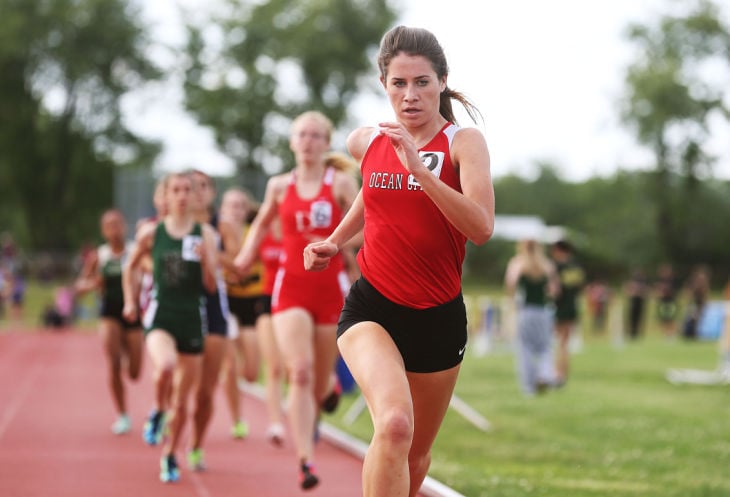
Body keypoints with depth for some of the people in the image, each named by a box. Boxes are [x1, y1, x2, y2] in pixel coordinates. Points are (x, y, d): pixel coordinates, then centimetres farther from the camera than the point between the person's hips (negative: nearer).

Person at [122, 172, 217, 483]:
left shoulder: (205, 234, 1)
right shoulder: (151, 233, 1)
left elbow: (211, 285, -2)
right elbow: (130, 267, 19)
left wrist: (205, 259, -18)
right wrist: (130, 301, 12)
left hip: (193, 317, 1)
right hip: (160, 315, -1)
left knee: (182, 399, 7)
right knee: (165, 366, -33)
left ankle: (170, 455, 26)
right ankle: (158, 413, -2)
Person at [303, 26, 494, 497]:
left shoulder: (464, 142, -9)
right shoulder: (366, 141, 3)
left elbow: (481, 227, -26)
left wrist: (418, 166, -32)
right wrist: (335, 242, 16)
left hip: (439, 317, 0)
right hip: (371, 309, 0)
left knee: (415, 456, 14)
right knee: (395, 424, -28)